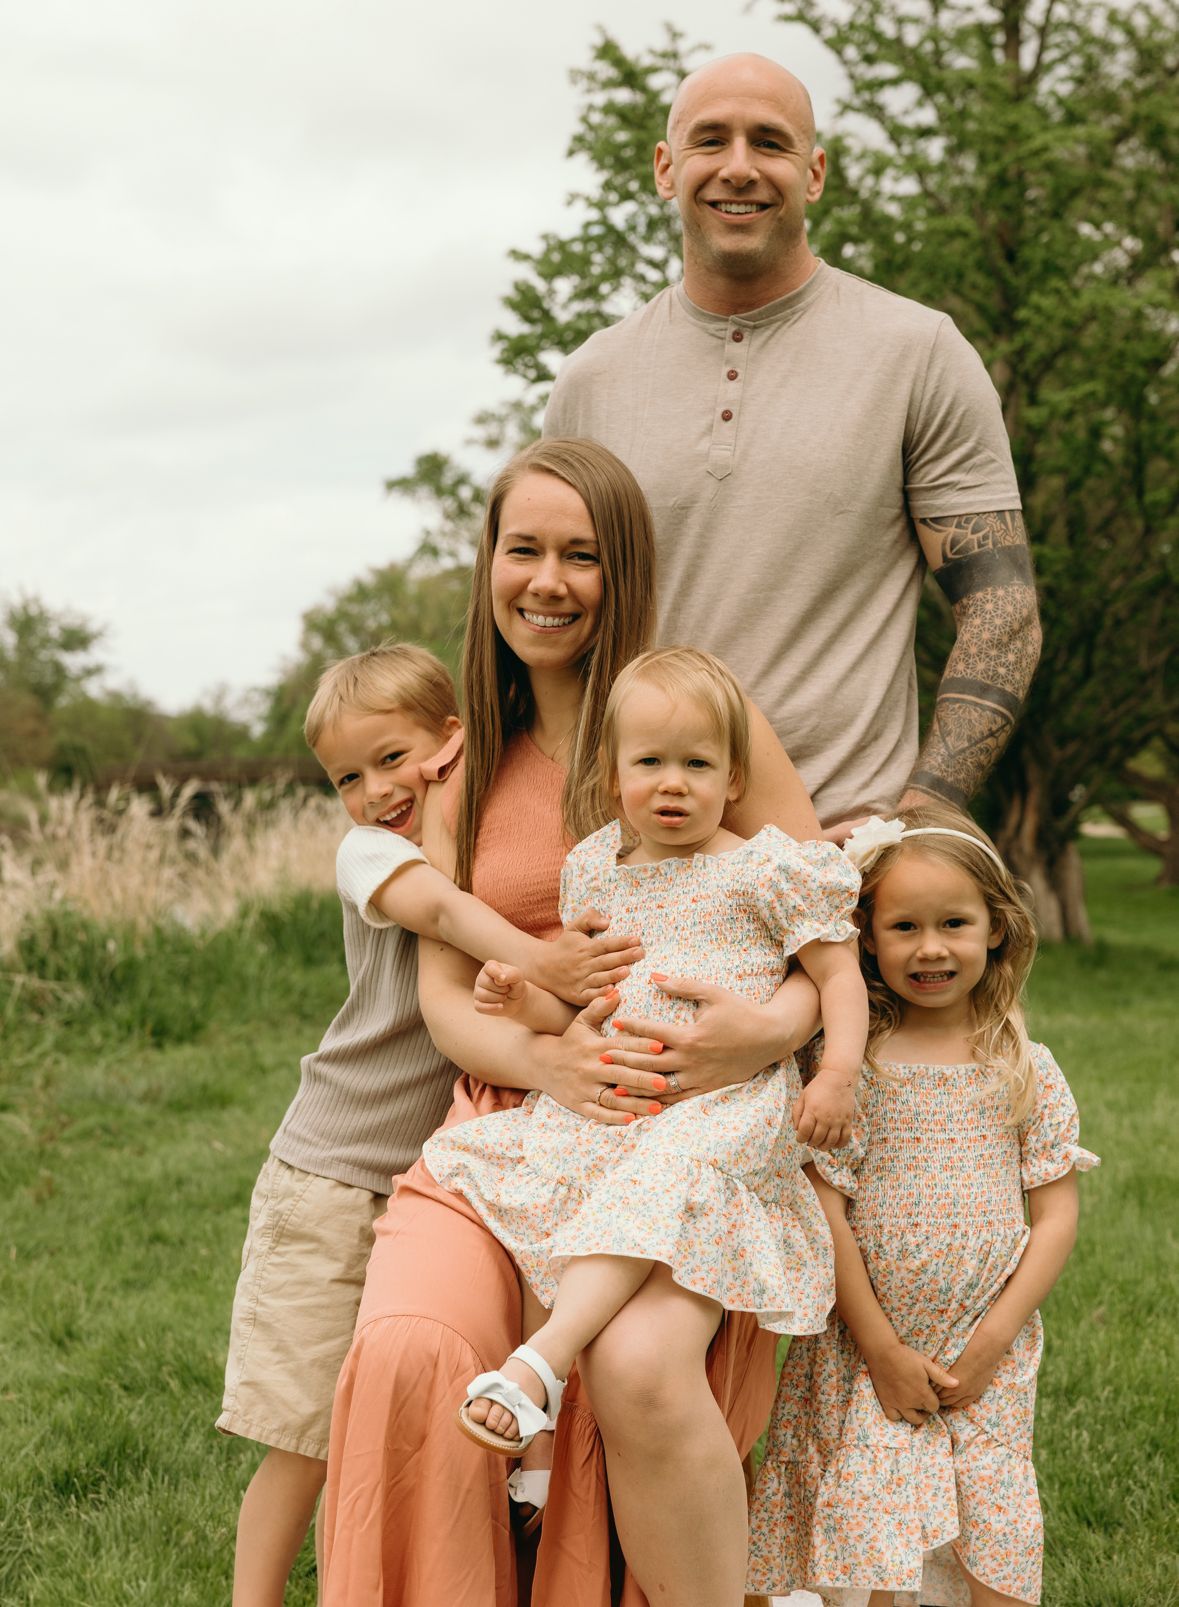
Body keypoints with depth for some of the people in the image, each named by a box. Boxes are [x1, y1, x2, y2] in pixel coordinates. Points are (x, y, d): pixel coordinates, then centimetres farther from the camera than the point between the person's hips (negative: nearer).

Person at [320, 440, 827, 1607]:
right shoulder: (467, 766, 15)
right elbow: (443, 992, 11)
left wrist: (773, 1025, -20)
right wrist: (545, 1057, -12)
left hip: (680, 1134, -3)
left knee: (638, 1367, -34)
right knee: (407, 1353, -29)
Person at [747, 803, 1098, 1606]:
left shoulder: (1029, 1071, 1)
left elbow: (1056, 1215, 1)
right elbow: (826, 1209, -6)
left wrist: (990, 1344, -7)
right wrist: (882, 1348, -9)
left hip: (989, 1360, 1)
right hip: (867, 1349, -1)